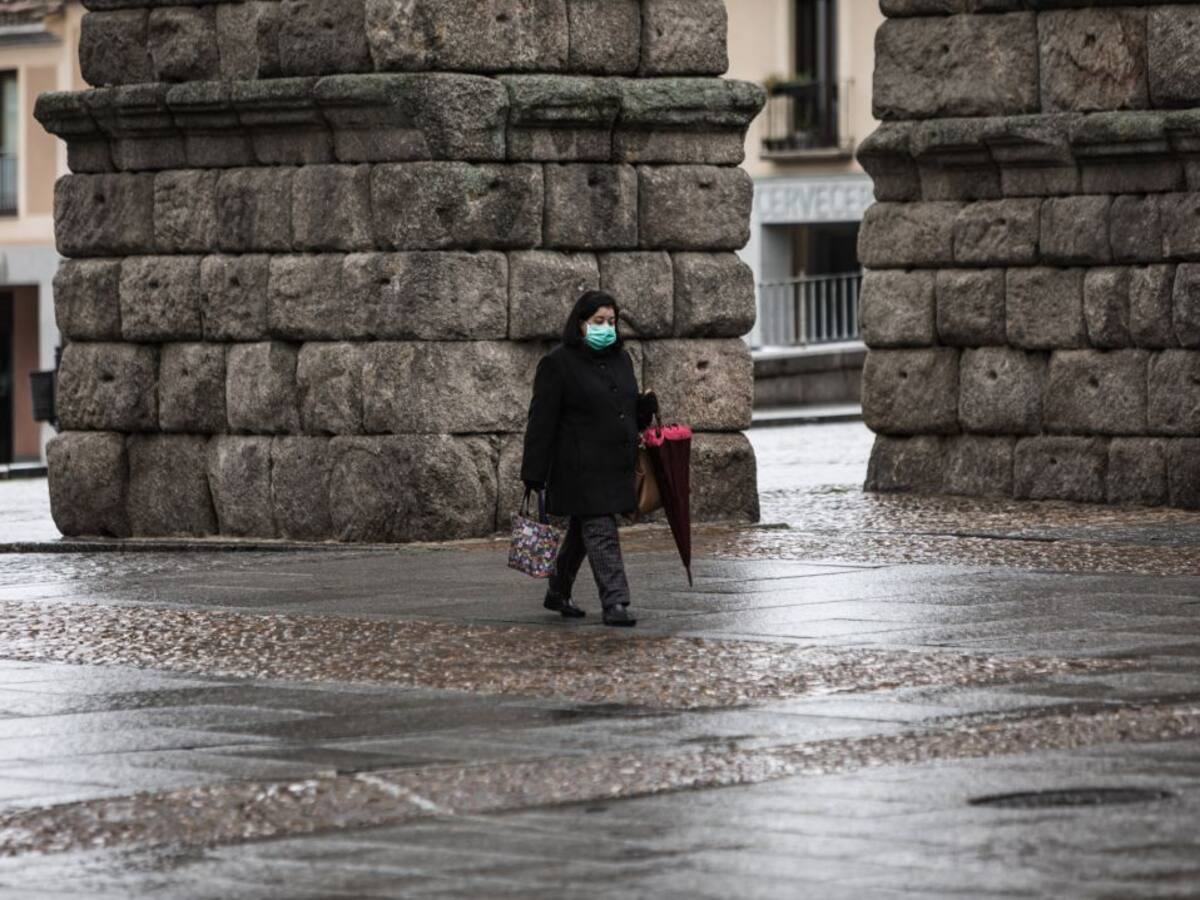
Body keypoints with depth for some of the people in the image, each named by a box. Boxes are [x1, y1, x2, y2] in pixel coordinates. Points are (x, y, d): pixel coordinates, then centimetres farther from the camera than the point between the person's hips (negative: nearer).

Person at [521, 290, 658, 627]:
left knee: (582, 530, 17)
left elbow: (629, 409, 25)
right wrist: (534, 474, -14)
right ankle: (614, 603, -15)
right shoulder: (558, 363, -9)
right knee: (600, 532, -12)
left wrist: (646, 405, 0)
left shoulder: (620, 359, 14)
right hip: (581, 469, -7)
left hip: (614, 466, 7)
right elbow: (542, 421, -11)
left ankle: (558, 593, 32)